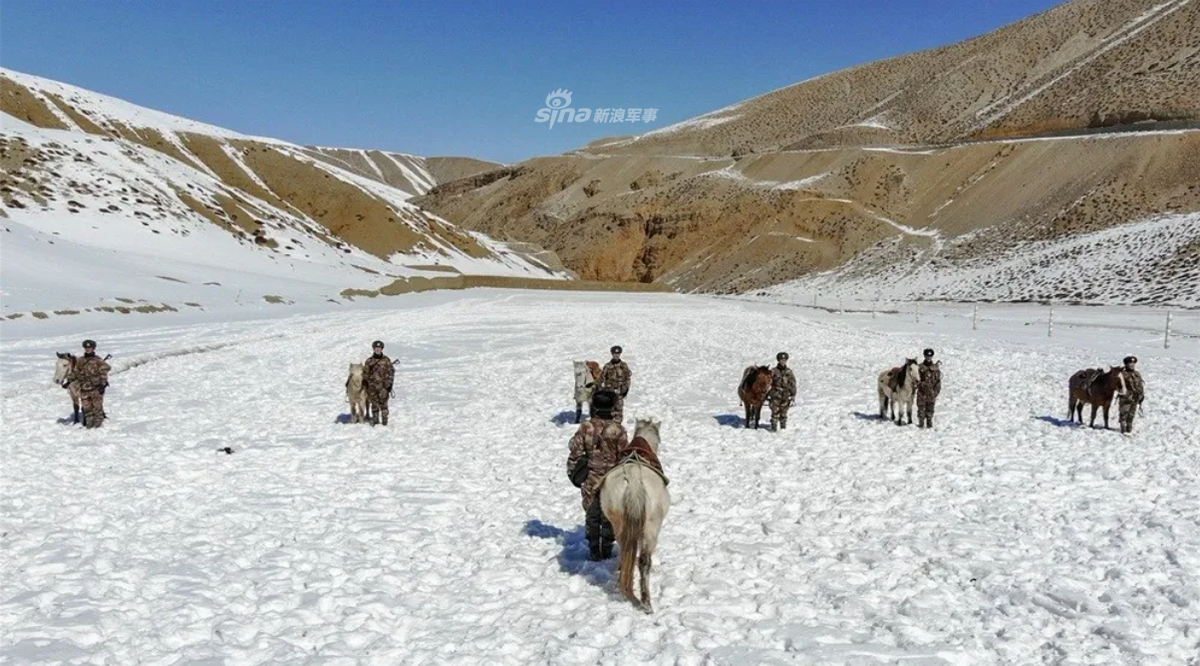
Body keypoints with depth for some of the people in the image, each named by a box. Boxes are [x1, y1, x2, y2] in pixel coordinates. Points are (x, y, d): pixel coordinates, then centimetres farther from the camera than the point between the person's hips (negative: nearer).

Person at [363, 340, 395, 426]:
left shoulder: (386, 360, 4)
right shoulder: (369, 361, 7)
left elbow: (391, 371, 7)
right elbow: (365, 373, 12)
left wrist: (390, 383, 1)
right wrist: (365, 384, 5)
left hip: (383, 386, -1)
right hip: (372, 386, 2)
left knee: (383, 403, -3)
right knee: (374, 403, 5)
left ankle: (385, 419, 5)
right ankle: (375, 419, 15)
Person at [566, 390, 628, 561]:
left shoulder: (585, 428, -10)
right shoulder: (618, 429, -14)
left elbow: (575, 452, -4)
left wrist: (572, 472, 9)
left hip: (590, 481, 1)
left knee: (592, 515, 14)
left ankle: (594, 550, 19)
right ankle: (607, 550, 21)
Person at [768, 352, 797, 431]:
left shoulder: (789, 372, 4)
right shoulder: (773, 371, -2)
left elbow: (793, 384, 8)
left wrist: (793, 395, 3)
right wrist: (767, 395, 2)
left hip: (786, 396, 2)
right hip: (775, 395, -2)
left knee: (784, 412, 9)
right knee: (775, 412, -6)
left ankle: (783, 427, 20)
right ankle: (773, 427, 0)